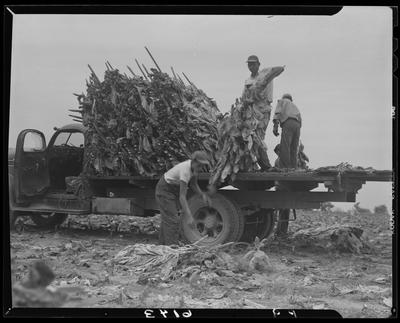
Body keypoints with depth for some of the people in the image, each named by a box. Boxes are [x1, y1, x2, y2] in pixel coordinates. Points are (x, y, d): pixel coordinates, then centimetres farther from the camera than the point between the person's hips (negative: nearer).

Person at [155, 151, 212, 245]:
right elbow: (182, 196, -39)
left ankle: (163, 244, 30)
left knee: (167, 219, 18)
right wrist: (189, 216, -44)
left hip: (173, 190, 10)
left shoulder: (194, 166, -12)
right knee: (172, 220, -14)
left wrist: (203, 194, -15)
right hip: (164, 190, -10)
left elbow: (193, 184, 2)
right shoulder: (185, 170, -36)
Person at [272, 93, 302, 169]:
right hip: (297, 125, 6)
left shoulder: (281, 101, 25)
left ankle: (285, 168, -26)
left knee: (284, 148, -14)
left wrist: (275, 126, -8)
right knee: (293, 150, 5)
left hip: (288, 123, -6)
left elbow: (277, 113, 4)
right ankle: (293, 168, -6)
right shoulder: (295, 107, 39)